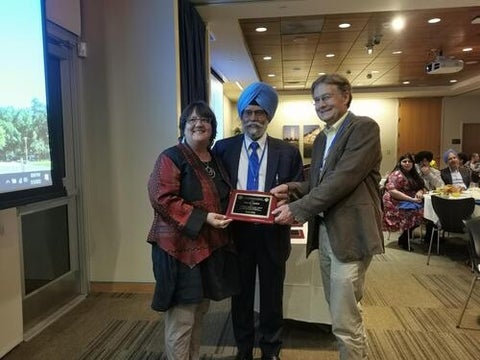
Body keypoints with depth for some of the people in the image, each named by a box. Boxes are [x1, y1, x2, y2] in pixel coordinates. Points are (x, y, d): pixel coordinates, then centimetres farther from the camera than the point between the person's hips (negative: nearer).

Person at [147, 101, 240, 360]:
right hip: (181, 248, -8)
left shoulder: (216, 160, 13)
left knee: (199, 313, 19)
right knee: (181, 319, 0)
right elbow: (162, 199, -21)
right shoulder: (171, 157, -10)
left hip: (212, 246, 8)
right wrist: (203, 218, -24)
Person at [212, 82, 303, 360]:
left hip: (272, 234, 0)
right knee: (241, 295, 16)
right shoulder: (223, 148, 2)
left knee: (272, 297, 15)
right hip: (236, 233, 1)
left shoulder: (288, 152, -1)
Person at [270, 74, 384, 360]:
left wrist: (297, 209, -19)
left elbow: (342, 179, -20)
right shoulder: (322, 137, 17)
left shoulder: (364, 127, -10)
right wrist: (292, 189, -3)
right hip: (325, 233, 9)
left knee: (345, 322, 0)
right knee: (341, 313, 20)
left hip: (349, 234, -8)